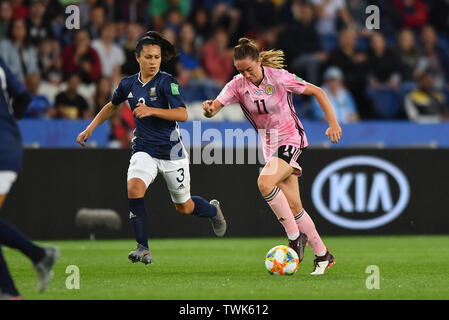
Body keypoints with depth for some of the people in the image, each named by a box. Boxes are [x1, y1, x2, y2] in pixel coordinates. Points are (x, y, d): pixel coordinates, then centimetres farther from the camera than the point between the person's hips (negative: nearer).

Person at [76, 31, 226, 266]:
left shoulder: (166, 82, -12)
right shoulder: (128, 84, 2)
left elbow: (182, 114, -21)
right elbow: (112, 106, 22)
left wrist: (151, 110, -31)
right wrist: (90, 128, 15)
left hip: (171, 151, -3)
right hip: (144, 151, 3)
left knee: (184, 208, 12)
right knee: (134, 188, -26)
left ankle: (213, 210, 48)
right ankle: (143, 249, -21)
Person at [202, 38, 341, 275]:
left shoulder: (279, 77, -14)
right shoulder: (238, 85, -4)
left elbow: (317, 92, -6)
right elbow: (214, 108, -15)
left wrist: (333, 124, -12)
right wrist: (209, 109, -39)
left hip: (291, 140, -5)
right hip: (270, 147, 5)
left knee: (264, 182, -29)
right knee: (293, 206, 2)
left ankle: (295, 236, -18)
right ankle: (322, 255, 13)